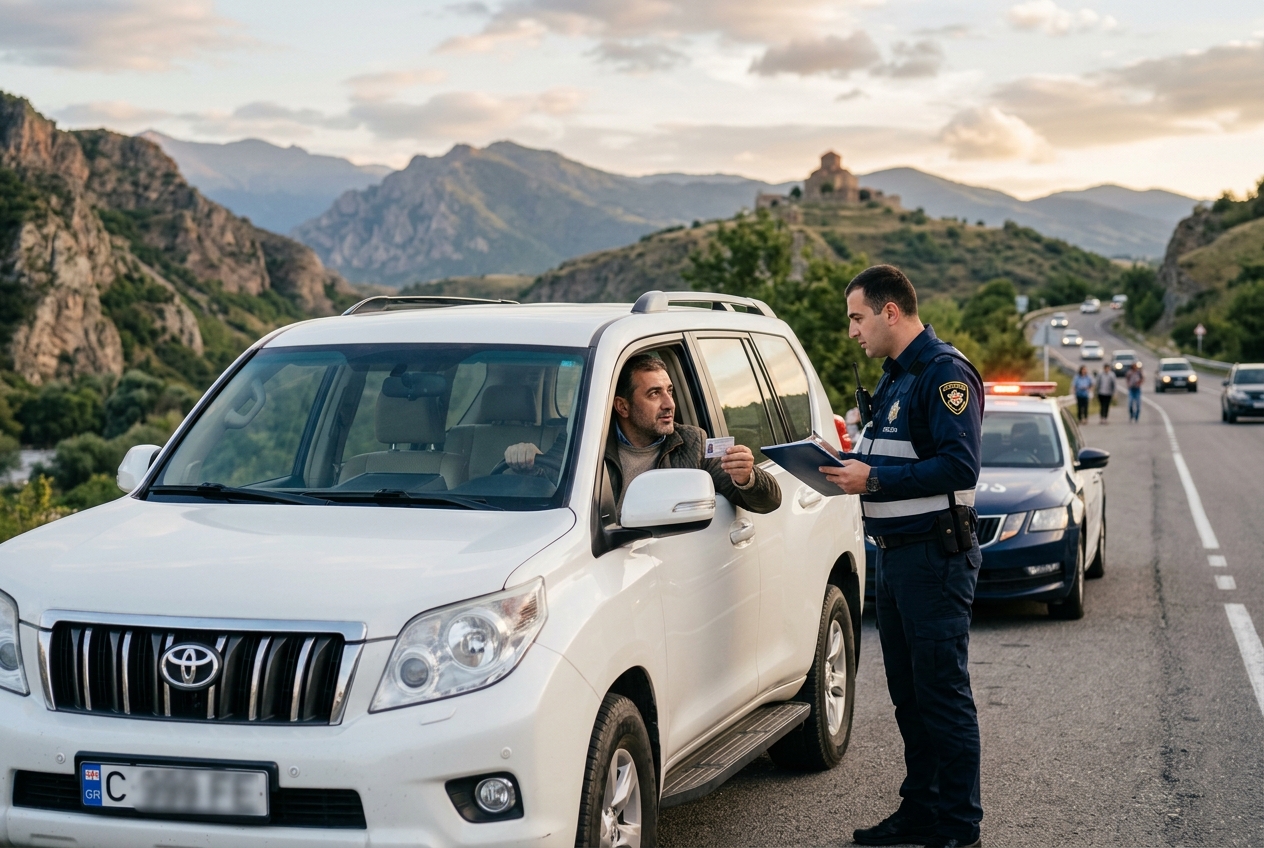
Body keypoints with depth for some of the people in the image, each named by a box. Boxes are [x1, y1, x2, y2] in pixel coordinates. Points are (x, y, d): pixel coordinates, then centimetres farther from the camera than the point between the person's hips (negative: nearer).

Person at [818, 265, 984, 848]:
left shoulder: (946, 373, -14)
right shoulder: (895, 376, 17)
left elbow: (959, 467, -23)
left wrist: (874, 479, -22)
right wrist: (848, 466, 5)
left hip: (935, 556, -10)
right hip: (894, 555, 10)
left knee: (943, 694, -4)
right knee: (908, 694, 15)